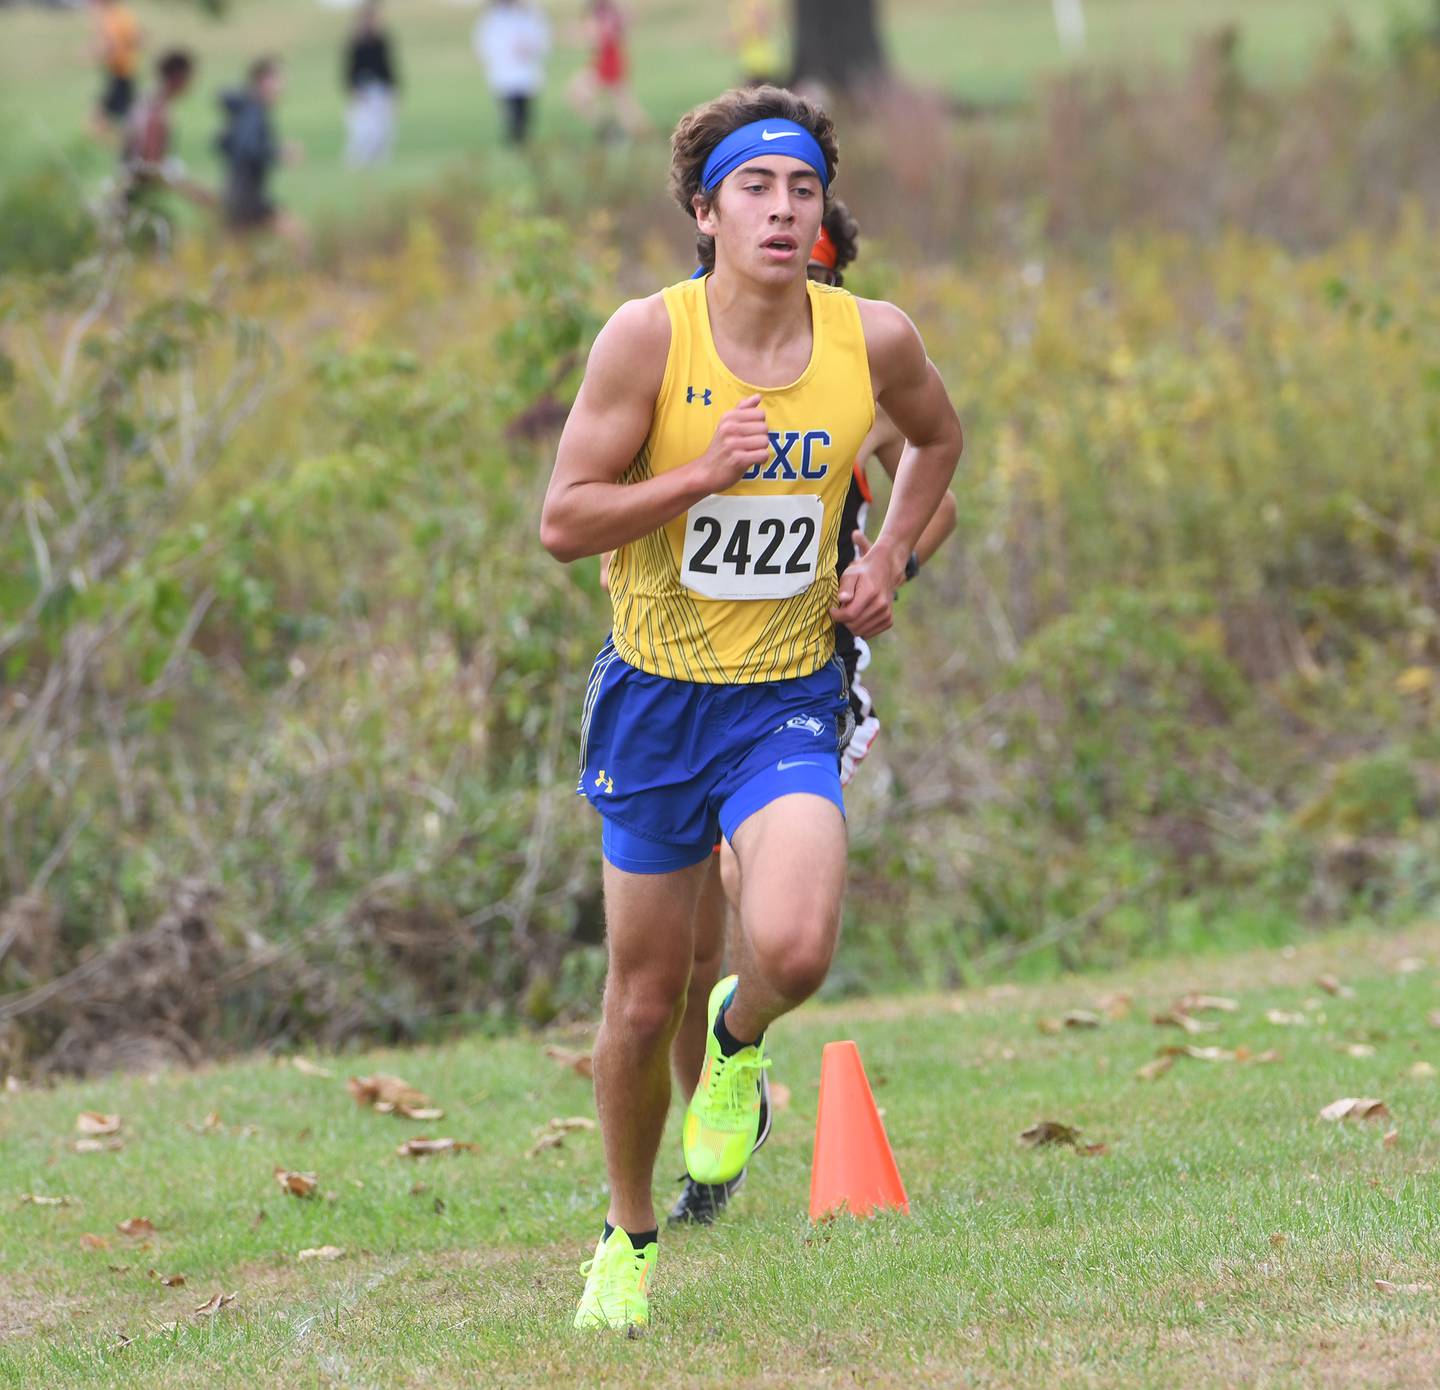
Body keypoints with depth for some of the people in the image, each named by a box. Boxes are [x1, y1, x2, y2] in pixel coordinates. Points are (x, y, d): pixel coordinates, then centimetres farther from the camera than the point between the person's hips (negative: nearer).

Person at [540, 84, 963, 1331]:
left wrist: (890, 560, 5)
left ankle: (740, 1044, 13)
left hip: (791, 699, 0)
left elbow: (938, 438, 18)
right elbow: (562, 522, -11)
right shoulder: (648, 337, -12)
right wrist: (704, 473, -24)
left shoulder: (873, 338, -5)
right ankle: (629, 1241, 31)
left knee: (793, 950, -25)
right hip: (655, 695, 0)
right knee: (644, 996, 8)